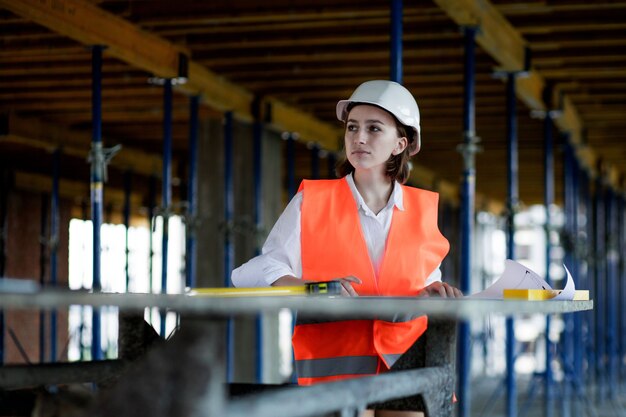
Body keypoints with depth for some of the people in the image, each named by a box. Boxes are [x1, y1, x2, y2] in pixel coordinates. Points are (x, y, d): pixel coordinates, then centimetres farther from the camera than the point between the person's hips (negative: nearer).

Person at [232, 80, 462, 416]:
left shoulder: (423, 209, 9)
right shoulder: (311, 201, 2)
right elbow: (262, 270, -3)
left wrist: (433, 293, -5)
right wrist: (315, 288, -21)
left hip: (408, 363, 2)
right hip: (334, 363, -2)